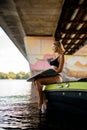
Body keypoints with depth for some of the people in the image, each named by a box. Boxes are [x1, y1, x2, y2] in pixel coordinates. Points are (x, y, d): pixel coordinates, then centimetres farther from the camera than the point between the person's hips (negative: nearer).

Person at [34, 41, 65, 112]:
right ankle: (44, 100, -12)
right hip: (52, 76, 9)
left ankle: (41, 102, -21)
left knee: (38, 81, -25)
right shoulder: (55, 56, 23)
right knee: (36, 81, -7)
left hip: (57, 77, -9)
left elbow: (60, 70, -12)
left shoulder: (61, 56, -4)